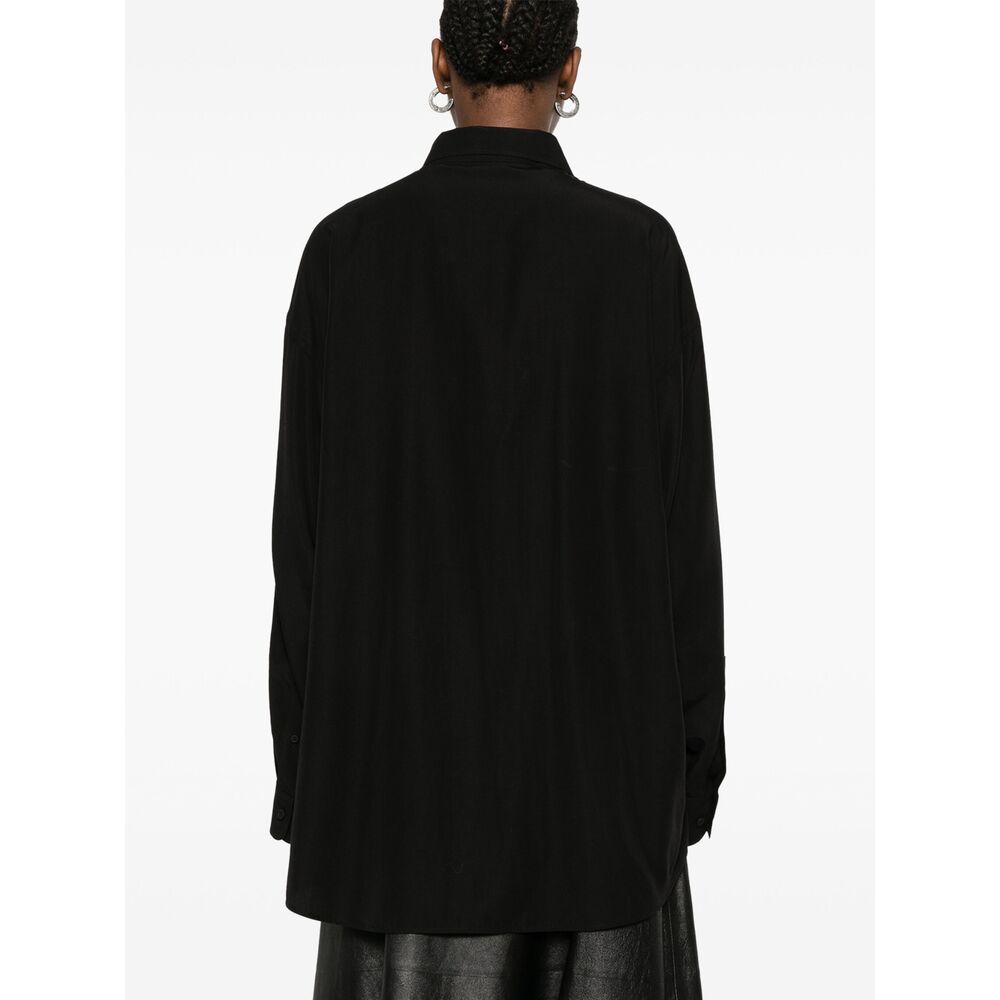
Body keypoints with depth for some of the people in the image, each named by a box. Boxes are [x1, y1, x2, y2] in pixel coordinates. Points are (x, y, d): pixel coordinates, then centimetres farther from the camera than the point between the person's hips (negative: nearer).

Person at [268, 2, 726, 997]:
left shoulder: (346, 249, -5)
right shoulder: (640, 248, -6)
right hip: (593, 718, 0)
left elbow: (308, 516, -4)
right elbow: (683, 506, -6)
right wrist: (695, 740, 4)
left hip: (409, 714, 1)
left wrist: (303, 748, 5)